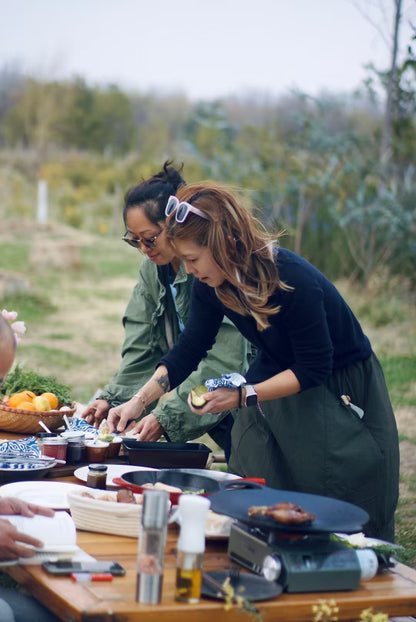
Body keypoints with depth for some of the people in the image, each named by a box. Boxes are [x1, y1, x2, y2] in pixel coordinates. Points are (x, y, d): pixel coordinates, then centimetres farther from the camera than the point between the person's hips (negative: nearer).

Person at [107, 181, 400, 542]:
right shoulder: (211, 285, -12)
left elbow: (314, 369, -26)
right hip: (276, 379, 6)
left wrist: (243, 396, -30)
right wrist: (139, 400, -10)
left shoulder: (295, 282, -33)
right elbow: (188, 351, -1)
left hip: (342, 388, -6)